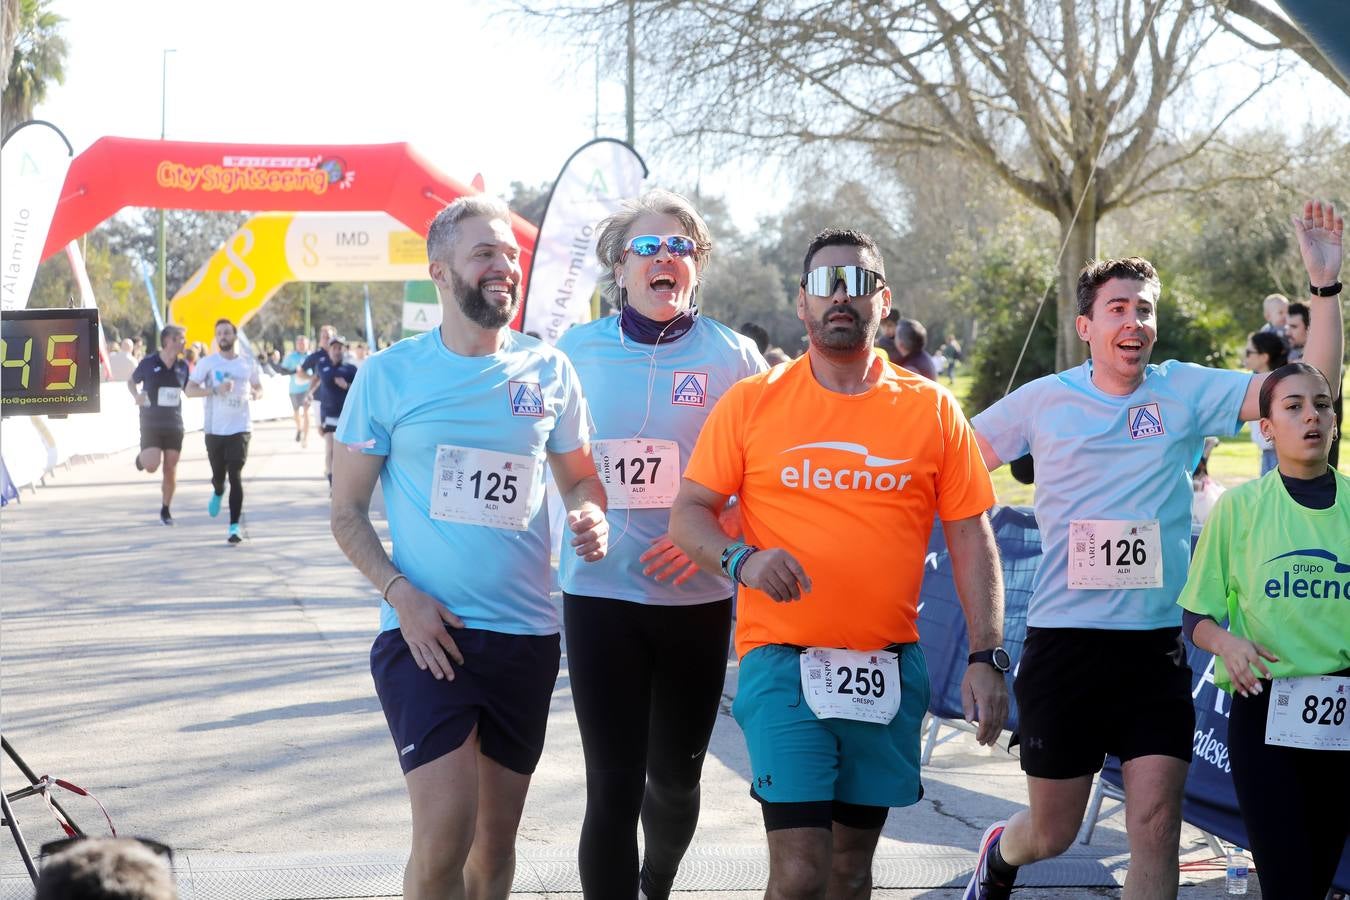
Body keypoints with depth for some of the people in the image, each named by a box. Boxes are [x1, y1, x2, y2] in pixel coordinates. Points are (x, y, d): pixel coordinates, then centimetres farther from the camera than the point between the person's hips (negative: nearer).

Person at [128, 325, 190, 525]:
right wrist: (137, 395, -10)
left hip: (174, 425, 3)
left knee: (171, 469, 3)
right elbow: (131, 381, 9)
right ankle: (142, 457, 22)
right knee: (152, 466, -16)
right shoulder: (148, 363, -7)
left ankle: (165, 510, 19)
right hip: (151, 424, -3)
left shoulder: (182, 367, 3)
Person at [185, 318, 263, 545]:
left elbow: (258, 387, 20)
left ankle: (235, 526, -9)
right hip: (215, 429, 0)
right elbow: (190, 390, -6)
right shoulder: (207, 362, -1)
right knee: (218, 475, 11)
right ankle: (218, 493, 49)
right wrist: (216, 390, -20)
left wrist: (256, 394, -5)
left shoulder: (248, 363, 6)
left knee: (235, 475, -11)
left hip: (240, 427, 0)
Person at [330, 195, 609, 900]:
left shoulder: (547, 371, 6)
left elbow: (580, 477, 17)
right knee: (444, 834, -16)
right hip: (425, 630, -3)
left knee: (498, 835, 13)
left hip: (526, 633, 3)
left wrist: (591, 515, -8)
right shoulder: (389, 375, -1)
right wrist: (400, 593, -14)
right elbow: (347, 511, 2)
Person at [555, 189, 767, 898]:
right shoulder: (577, 352, 3)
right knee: (614, 786, -7)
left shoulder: (735, 356, 0)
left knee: (676, 774, 15)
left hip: (697, 597, 1)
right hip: (600, 593, -1)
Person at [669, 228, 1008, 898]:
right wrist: (741, 560, -19)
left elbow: (971, 540, 5)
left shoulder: (932, 410, 5)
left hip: (889, 667, 2)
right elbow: (687, 514, 2)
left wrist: (986, 657, -4)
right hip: (782, 664, -2)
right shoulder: (751, 403, 1)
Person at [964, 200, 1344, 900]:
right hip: (1065, 640, -1)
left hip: (1156, 646, 1)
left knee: (1157, 827, -6)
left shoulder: (1186, 391, 2)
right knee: (1052, 833, 10)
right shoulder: (1044, 401, 1)